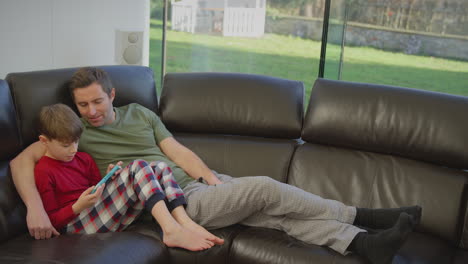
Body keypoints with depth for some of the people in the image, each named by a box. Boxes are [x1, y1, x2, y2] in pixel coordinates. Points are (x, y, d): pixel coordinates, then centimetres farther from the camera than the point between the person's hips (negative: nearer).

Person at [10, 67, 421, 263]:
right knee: (266, 188, -17)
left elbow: (178, 151, 11)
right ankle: (362, 217, -6)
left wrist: (212, 177, -5)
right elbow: (22, 160, -9)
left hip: (195, 180, 6)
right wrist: (34, 207, -27)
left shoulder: (139, 113, 15)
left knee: (277, 209, -11)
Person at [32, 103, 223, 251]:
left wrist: (109, 178, 1)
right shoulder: (43, 172, -2)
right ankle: (171, 229, -37)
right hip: (77, 224, -8)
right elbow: (52, 220, -4)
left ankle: (186, 223, -26)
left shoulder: (83, 159, 22)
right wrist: (78, 206, -20)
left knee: (159, 167, -4)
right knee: (138, 167, -24)